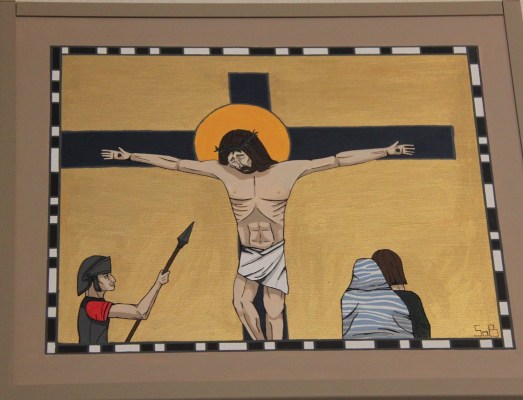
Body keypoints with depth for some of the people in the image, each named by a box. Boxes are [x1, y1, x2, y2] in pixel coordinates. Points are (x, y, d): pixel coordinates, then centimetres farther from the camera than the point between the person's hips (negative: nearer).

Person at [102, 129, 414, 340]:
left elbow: (338, 160, -10)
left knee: (274, 312, -1)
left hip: (277, 253, -1)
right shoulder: (224, 172, -7)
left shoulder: (288, 170, -10)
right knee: (241, 300, -23)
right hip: (248, 254, 1)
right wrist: (130, 156, -5)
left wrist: (385, 152, -12)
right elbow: (173, 163, -4)